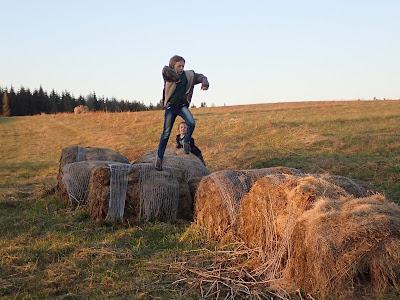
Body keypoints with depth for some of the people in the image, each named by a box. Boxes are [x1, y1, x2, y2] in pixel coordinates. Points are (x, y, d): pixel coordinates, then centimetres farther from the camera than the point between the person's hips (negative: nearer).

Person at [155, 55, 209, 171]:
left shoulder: (188, 75, 4)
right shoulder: (169, 75, -7)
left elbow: (200, 77, 15)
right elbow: (165, 69, -29)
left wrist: (205, 83, -6)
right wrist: (176, 78, -20)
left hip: (182, 106, 3)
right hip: (171, 107, -3)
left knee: (191, 123, -24)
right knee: (166, 133, 0)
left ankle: (186, 141, 5)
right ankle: (159, 157, 13)